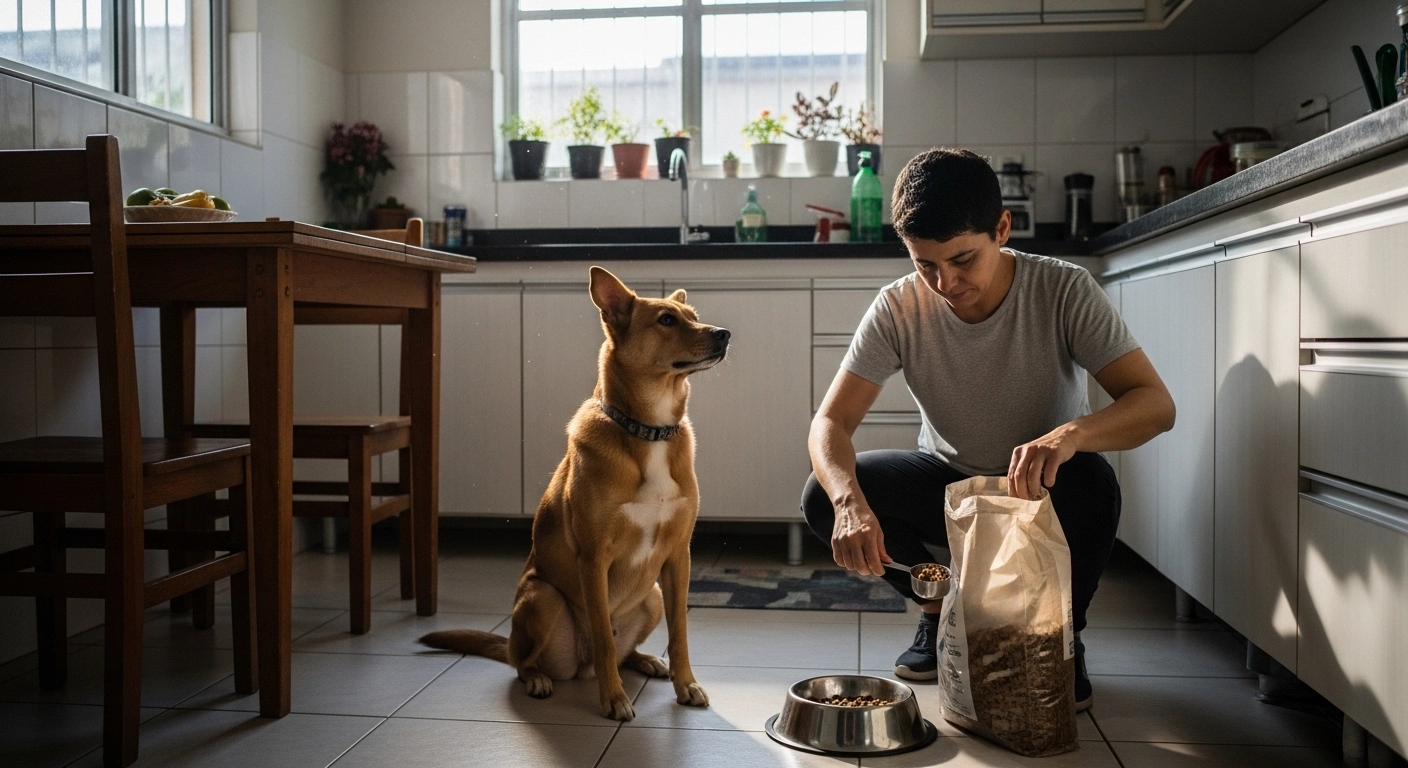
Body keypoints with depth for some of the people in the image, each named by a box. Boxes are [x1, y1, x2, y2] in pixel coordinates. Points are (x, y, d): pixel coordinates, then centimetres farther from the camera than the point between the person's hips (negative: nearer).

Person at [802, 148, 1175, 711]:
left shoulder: (1063, 291, -22)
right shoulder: (899, 308, -18)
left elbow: (1156, 404, -28)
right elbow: (830, 422, -22)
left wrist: (1072, 432, -50)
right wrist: (849, 500, -45)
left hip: (1045, 491, -1)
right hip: (949, 487, 2)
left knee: (1091, 481, -36)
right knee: (823, 498, -22)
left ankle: (1063, 634, -4)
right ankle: (940, 612, 6)